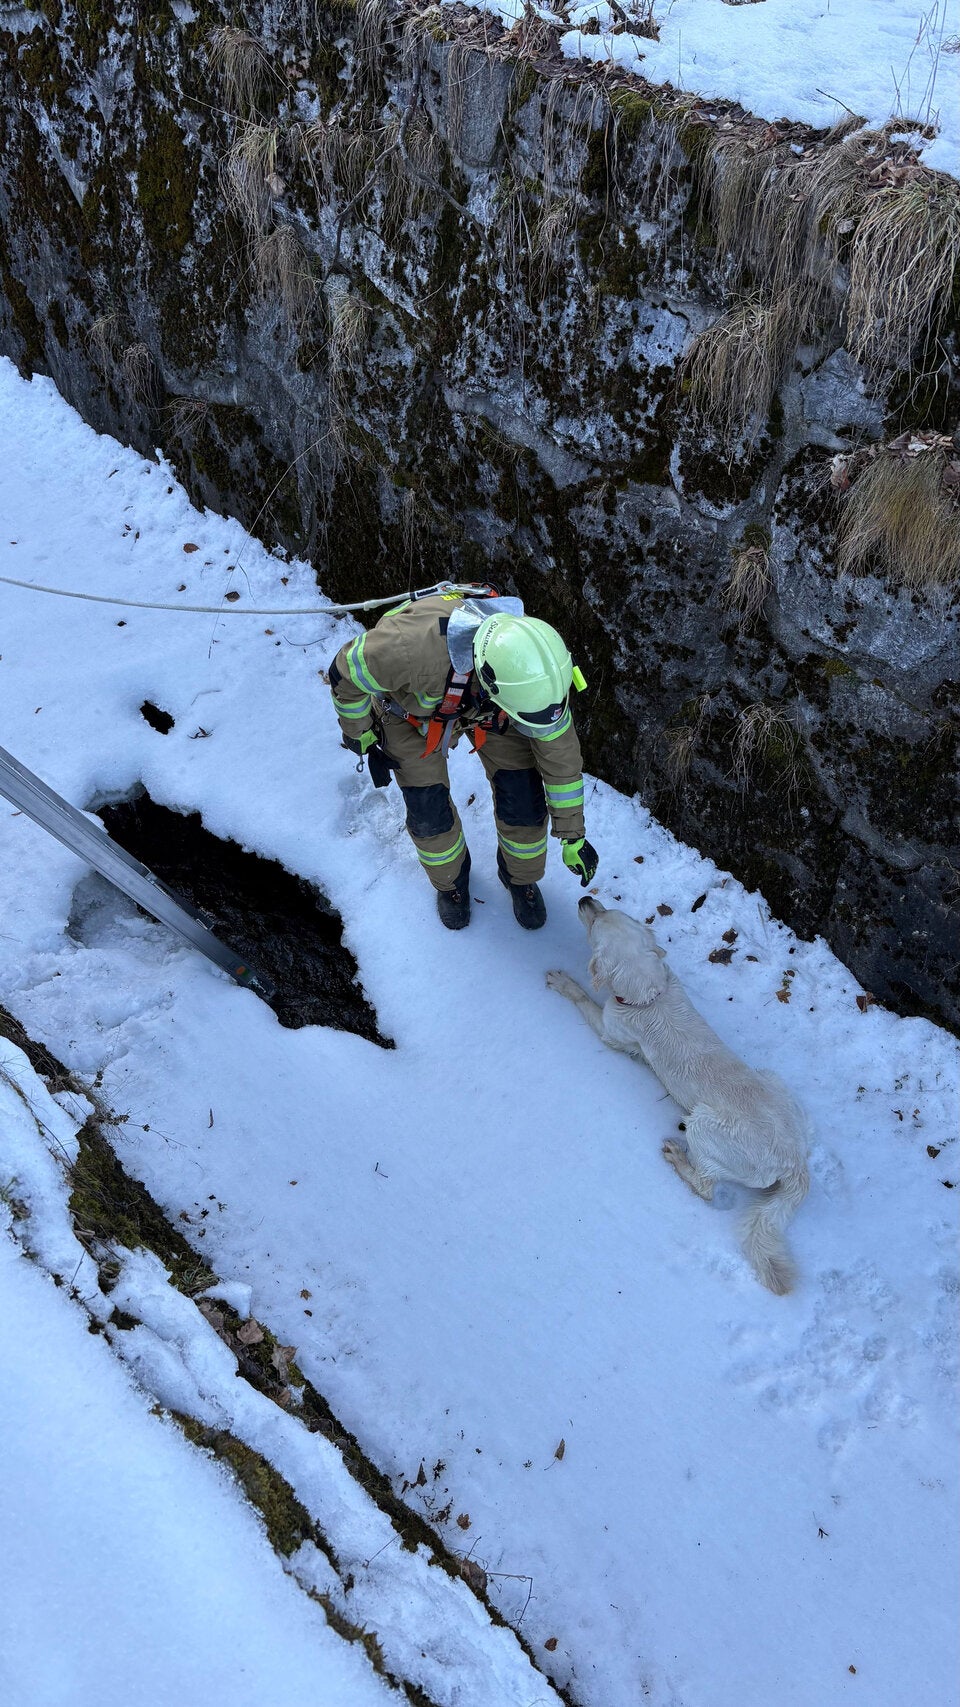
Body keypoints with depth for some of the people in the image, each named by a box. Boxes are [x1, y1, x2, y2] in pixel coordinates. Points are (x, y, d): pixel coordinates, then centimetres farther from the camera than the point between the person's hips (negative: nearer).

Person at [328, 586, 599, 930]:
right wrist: (359, 735, -10)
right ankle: (450, 881, 32)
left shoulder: (534, 665, -35)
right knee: (429, 811, -1)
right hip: (411, 706, -2)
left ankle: (521, 878, 28)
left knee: (523, 798, -3)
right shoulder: (415, 646, -49)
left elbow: (559, 751, -20)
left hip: (486, 707, 2)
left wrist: (573, 836, -12)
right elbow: (346, 672, -27)